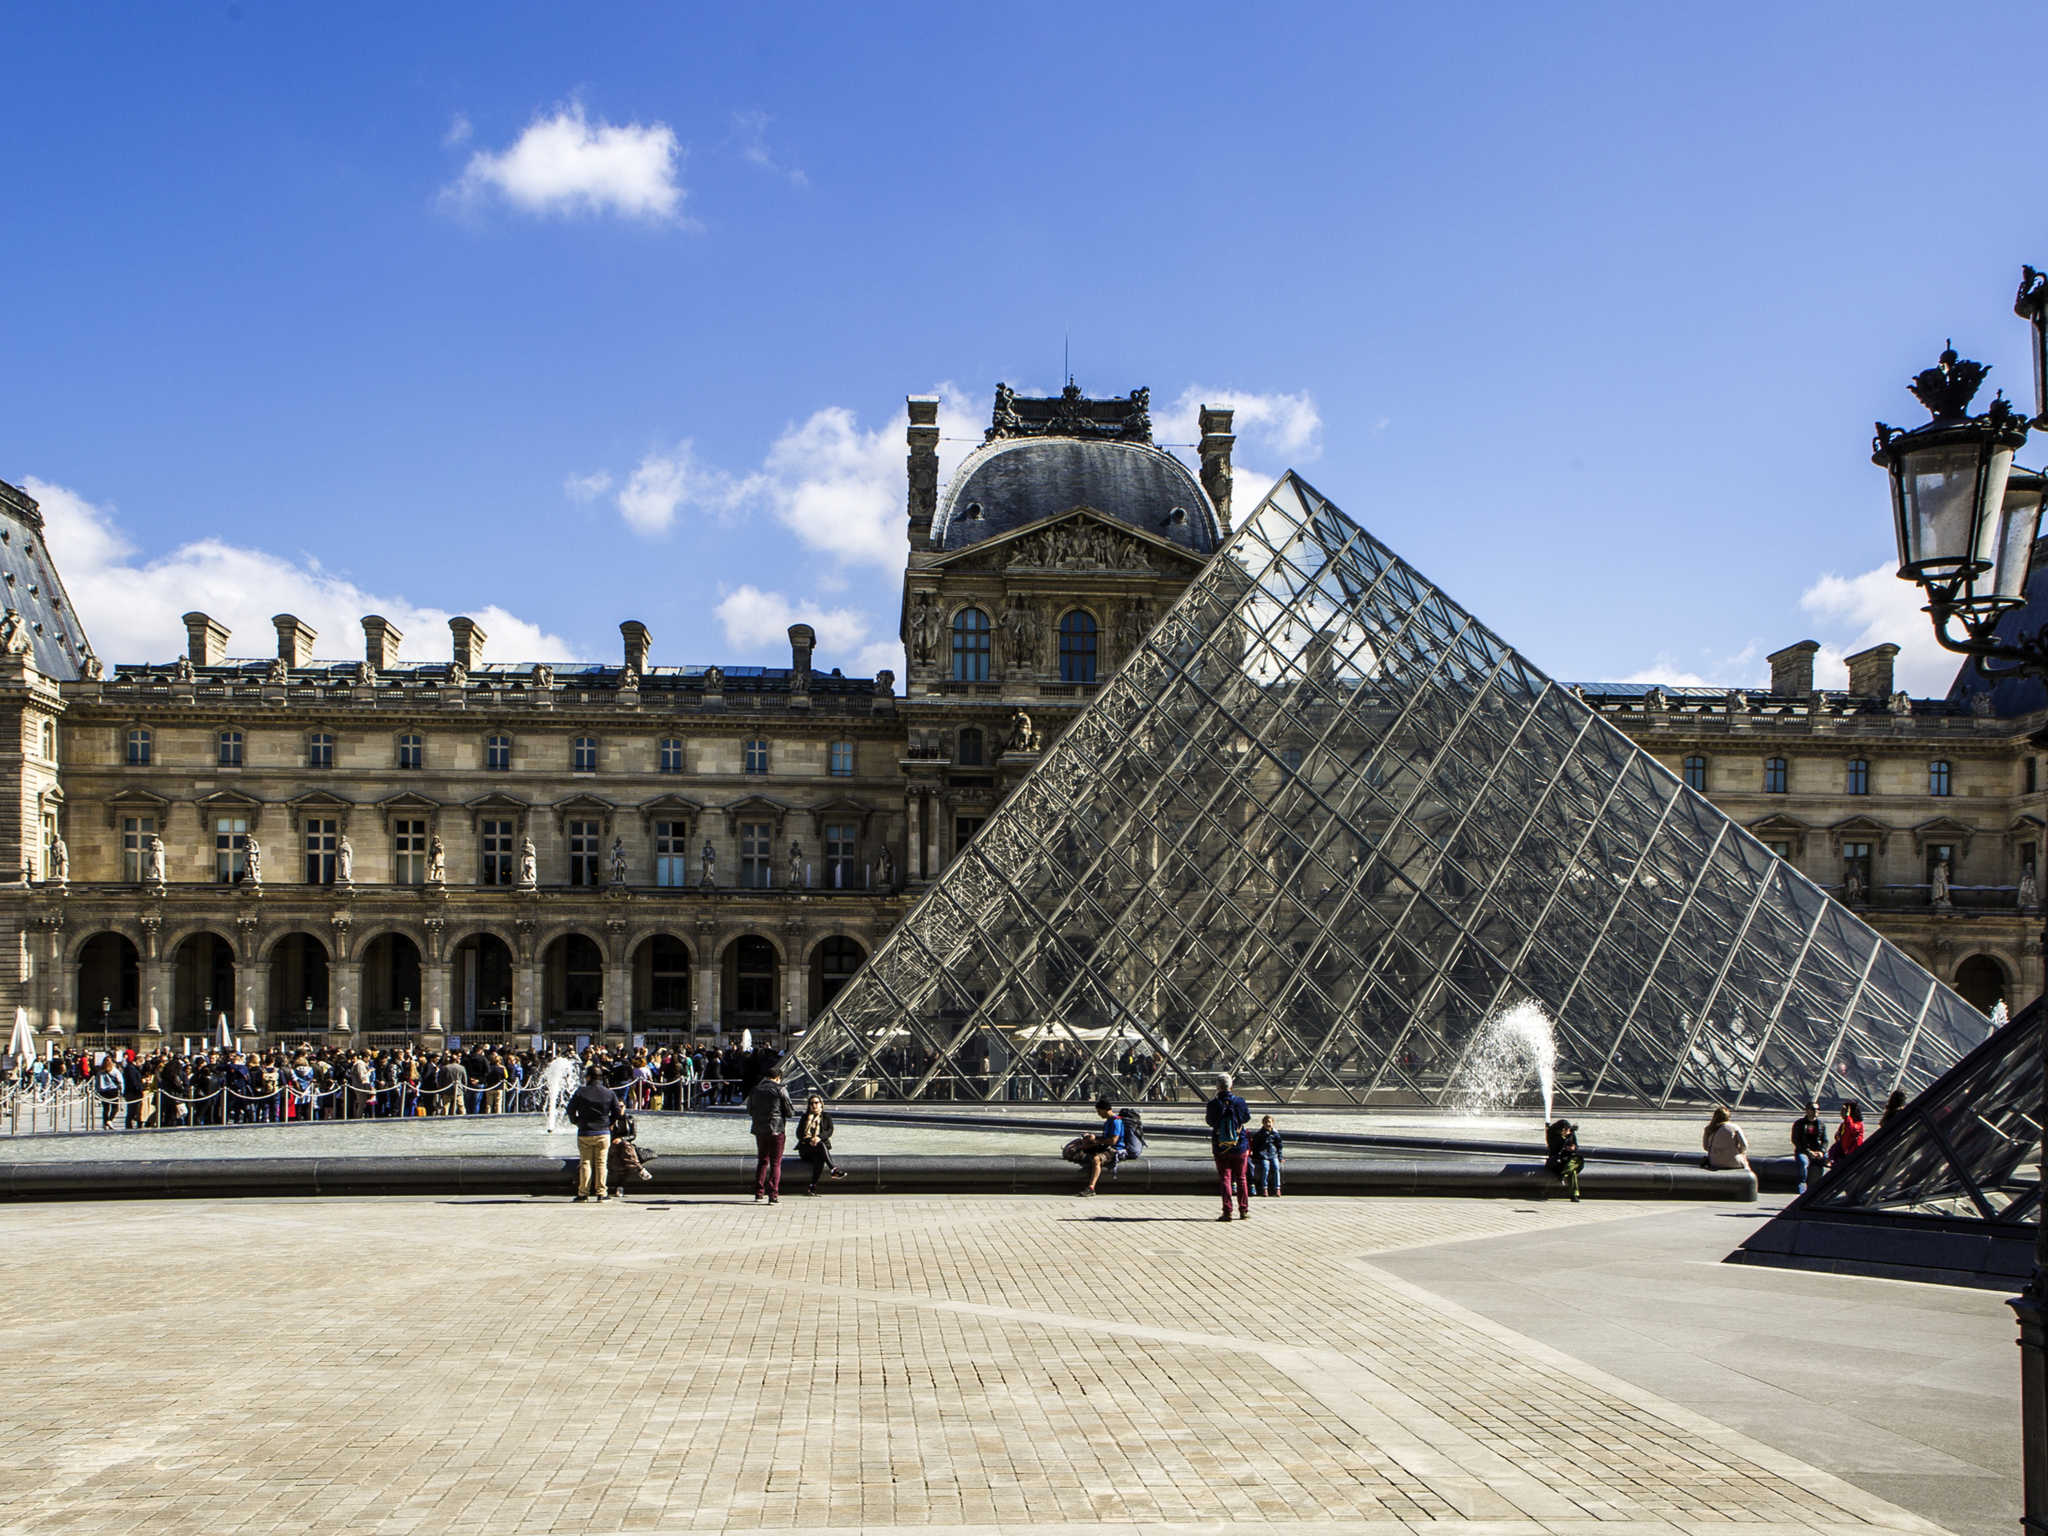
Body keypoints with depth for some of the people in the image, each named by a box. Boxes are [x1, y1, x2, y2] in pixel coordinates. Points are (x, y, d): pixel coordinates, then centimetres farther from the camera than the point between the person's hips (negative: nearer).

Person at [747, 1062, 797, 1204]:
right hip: (776, 1130, -4)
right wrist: (794, 1109, 13)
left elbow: (749, 1111, 13)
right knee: (775, 1163, 2)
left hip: (759, 1130, 4)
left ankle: (759, 1193, 17)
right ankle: (773, 1195, -3)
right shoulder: (780, 1090, -9)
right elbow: (790, 1112, -8)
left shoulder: (756, 1089, 5)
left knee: (762, 1161, 17)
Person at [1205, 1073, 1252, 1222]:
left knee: (1225, 1179, 4)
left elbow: (1210, 1121, 5)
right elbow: (1247, 1118, 8)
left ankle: (1227, 1211, -3)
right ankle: (1243, 1211, 14)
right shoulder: (1239, 1102, -8)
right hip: (1240, 1147, 1)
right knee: (1241, 1179, 12)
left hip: (1220, 1147, -1)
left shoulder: (1213, 1104, -11)